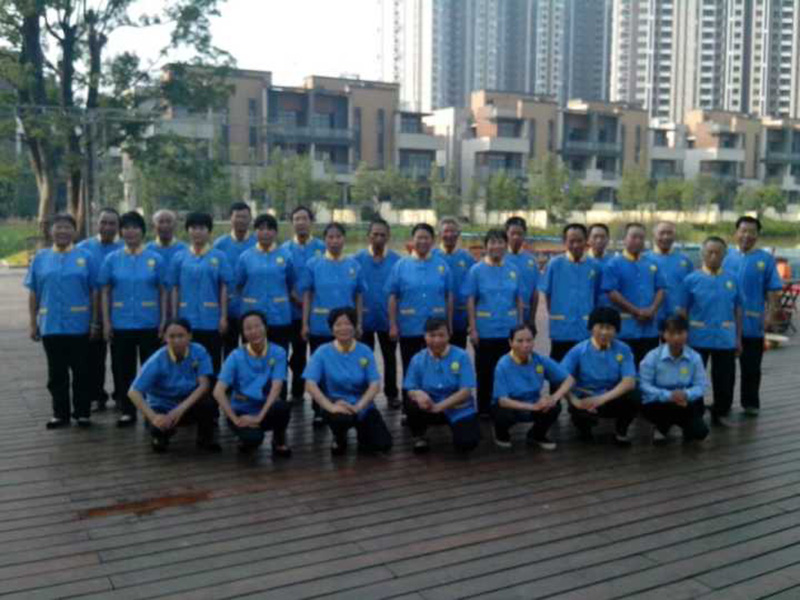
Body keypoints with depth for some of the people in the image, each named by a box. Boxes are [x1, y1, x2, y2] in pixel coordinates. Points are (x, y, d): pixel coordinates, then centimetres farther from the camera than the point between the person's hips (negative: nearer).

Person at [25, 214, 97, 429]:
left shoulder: (85, 257, 1)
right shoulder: (40, 258, 6)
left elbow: (94, 292, 1)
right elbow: (33, 294, 8)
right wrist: (33, 323, 4)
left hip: (79, 326, -2)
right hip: (50, 326, 2)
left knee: (81, 371, 6)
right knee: (57, 373, 10)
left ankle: (82, 413, 17)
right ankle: (60, 413, 20)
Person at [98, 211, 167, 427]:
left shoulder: (155, 259, 3)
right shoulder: (112, 259, 5)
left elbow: (163, 292, 3)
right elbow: (105, 292, 5)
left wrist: (164, 320, -3)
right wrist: (106, 322, -2)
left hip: (149, 324, -1)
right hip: (120, 324, 1)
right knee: (123, 369, 7)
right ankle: (127, 411, 18)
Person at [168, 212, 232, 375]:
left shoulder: (218, 257, 1)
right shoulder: (179, 257, 6)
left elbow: (224, 289, 1)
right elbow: (175, 290, 7)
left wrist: (224, 317, -4)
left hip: (212, 321, -1)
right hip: (187, 320, 1)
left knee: (212, 364, 5)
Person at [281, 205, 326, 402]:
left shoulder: (322, 248, 2)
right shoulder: (285, 249, 4)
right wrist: (300, 301, -11)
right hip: (295, 310, 1)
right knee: (298, 353, 10)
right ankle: (297, 392, 21)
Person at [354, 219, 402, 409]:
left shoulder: (396, 260, -4)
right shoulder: (358, 259, -4)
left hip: (387, 318, 0)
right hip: (364, 319, 0)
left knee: (390, 358, 12)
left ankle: (392, 394, 25)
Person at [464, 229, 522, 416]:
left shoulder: (513, 270, 5)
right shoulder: (477, 270, -3)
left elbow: (519, 300, 8)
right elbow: (470, 301, -5)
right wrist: (473, 329, -10)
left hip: (509, 330, 3)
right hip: (485, 331, -2)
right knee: (485, 372, 7)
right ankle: (484, 410, 18)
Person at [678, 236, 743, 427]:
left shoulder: (732, 280, 5)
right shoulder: (691, 280, -3)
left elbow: (738, 310, 10)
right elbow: (682, 311, -2)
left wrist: (738, 338, 8)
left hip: (726, 339, 2)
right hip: (698, 338, -2)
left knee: (725, 379, 10)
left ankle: (721, 413, 27)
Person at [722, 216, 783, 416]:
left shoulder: (766, 259, 0)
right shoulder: (726, 256, 4)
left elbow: (773, 291, -1)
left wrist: (770, 314, -11)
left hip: (752, 324, -1)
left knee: (751, 367, 8)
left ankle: (750, 403, 21)